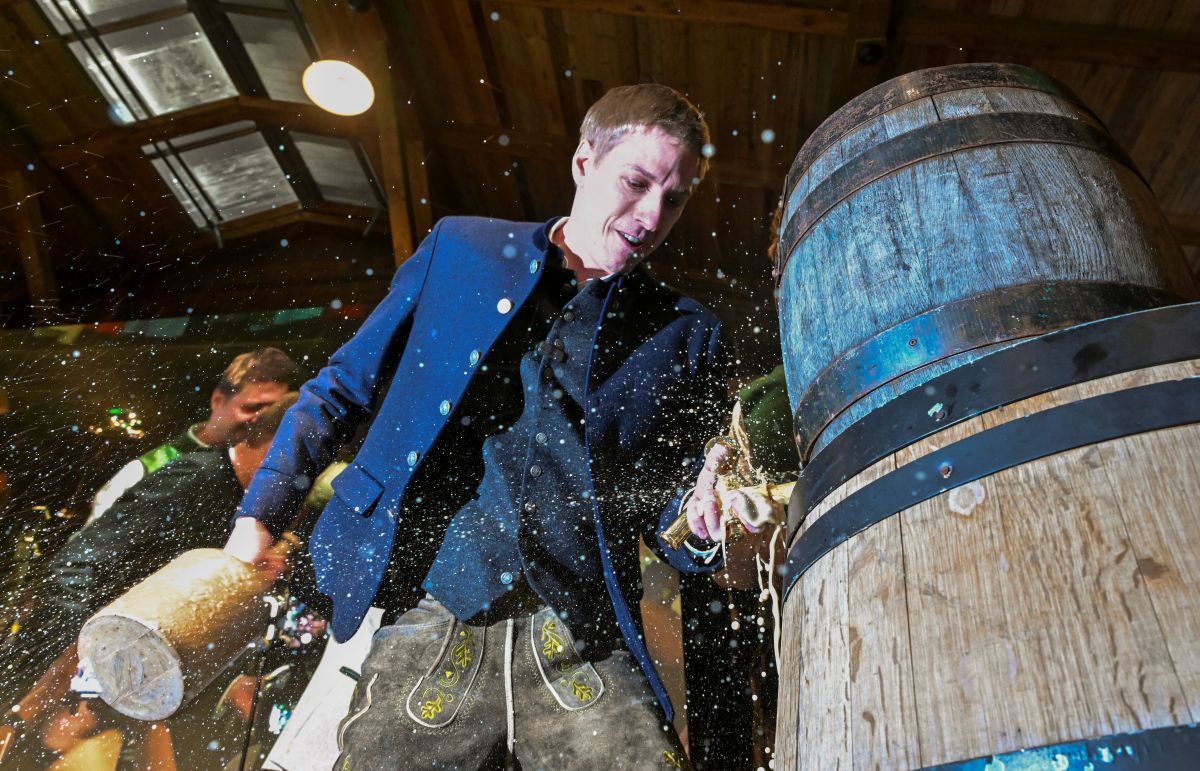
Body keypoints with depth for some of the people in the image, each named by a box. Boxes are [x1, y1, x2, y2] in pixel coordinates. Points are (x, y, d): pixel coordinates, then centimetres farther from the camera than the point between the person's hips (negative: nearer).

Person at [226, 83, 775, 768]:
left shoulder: (687, 334, 6)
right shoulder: (458, 249, 7)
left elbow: (669, 517, 10)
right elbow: (343, 389, 12)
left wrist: (701, 528, -12)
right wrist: (259, 517, 5)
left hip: (581, 644, 0)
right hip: (430, 624, 1)